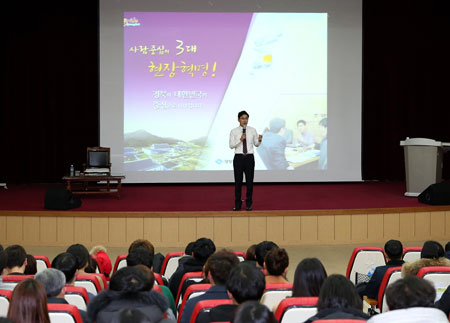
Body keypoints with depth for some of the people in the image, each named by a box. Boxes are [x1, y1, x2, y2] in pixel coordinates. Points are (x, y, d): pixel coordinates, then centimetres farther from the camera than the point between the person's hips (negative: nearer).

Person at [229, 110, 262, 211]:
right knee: (238, 181, 3)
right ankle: (237, 204, 13)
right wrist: (240, 139, -19)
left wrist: (259, 140, -12)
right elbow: (231, 145, -6)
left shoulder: (252, 130, 4)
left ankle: (249, 203, 15)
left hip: (249, 157, 1)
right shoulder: (234, 131, 0)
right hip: (238, 157, -1)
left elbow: (256, 144, 10)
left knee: (249, 181, 4)